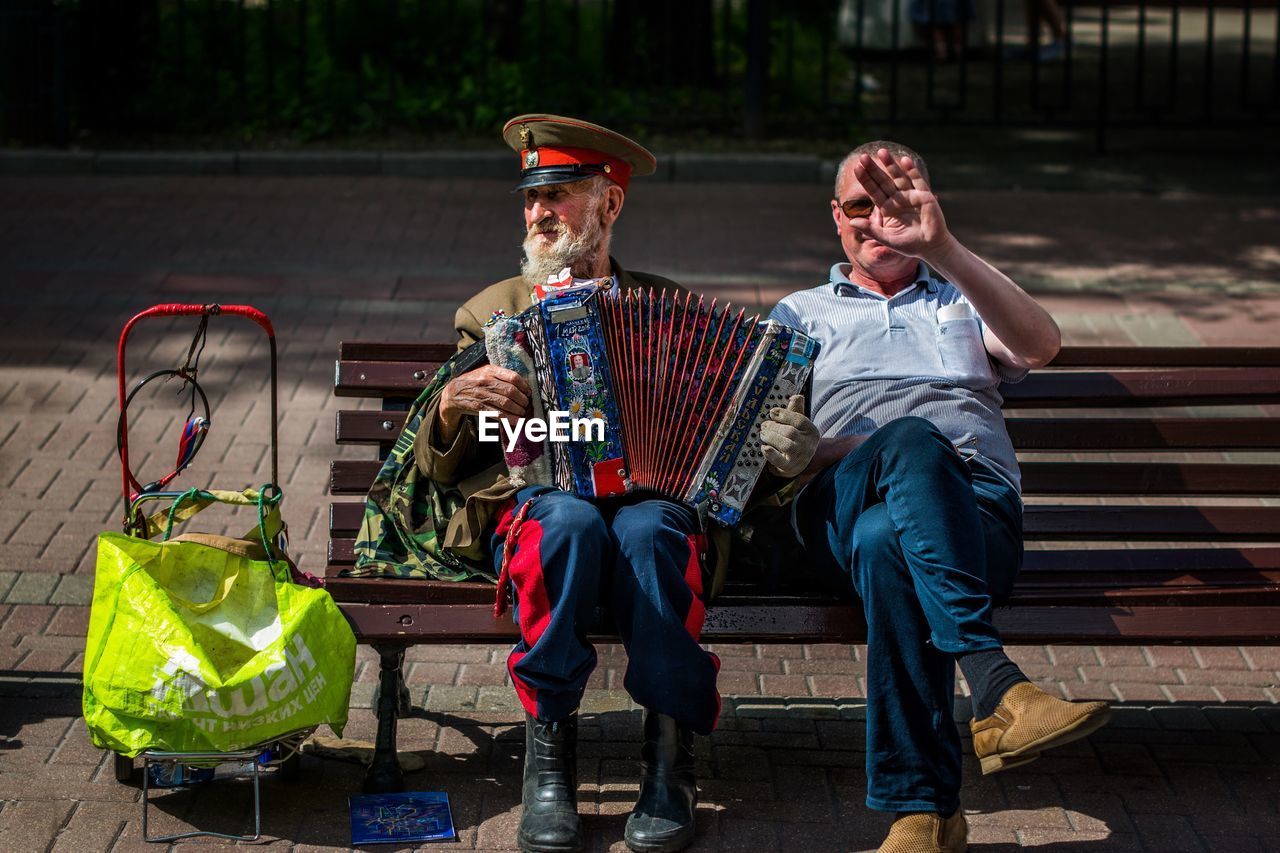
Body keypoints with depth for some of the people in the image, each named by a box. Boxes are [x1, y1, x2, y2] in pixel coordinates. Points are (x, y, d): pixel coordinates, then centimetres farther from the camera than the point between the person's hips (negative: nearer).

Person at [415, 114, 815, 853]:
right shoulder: (492, 313, 22)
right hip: (531, 502, 0)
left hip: (651, 496, 0)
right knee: (570, 520, -36)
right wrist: (454, 405, -7)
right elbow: (436, 466, 16)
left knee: (648, 529, -36)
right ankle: (549, 757, -28)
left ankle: (671, 762, -28)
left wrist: (781, 451, -6)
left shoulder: (668, 306, 22)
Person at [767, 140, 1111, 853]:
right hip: (843, 506, 0)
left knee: (885, 543, -39)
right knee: (912, 439, -38)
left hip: (976, 509, 0)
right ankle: (997, 688, -50)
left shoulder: (964, 301, 30)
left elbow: (1042, 344, 3)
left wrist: (942, 249, -11)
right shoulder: (802, 314, 32)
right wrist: (883, 451, -7)